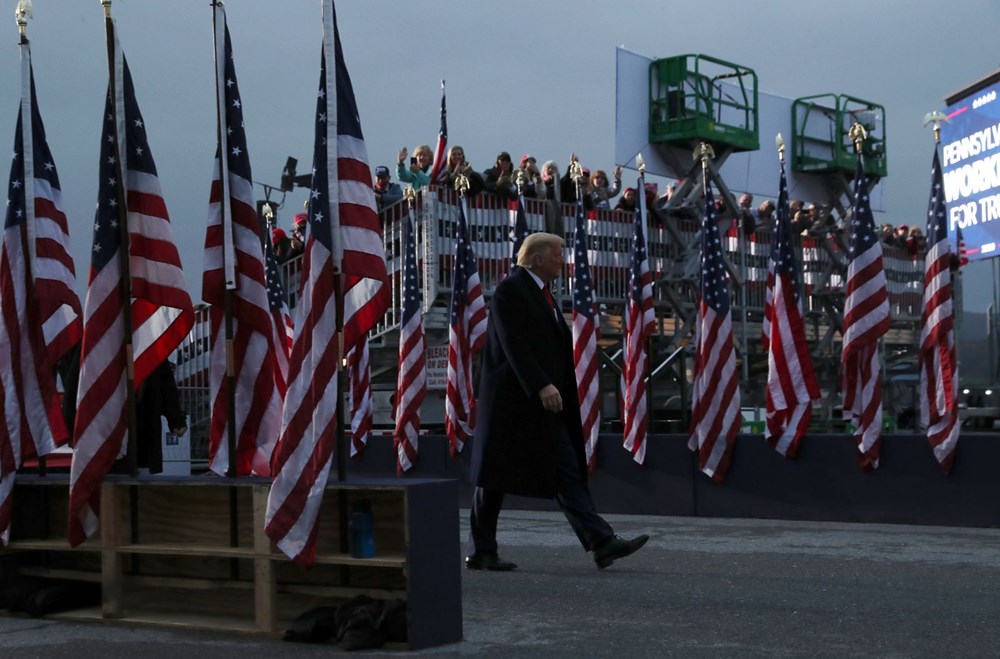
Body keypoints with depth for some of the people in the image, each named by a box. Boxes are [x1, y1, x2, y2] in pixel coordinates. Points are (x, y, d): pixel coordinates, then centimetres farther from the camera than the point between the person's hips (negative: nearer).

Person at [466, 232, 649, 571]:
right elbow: (513, 344, -21)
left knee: (568, 473, 0)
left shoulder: (540, 292, 19)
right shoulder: (510, 289, -10)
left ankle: (602, 542, -6)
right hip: (512, 401, -9)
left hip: (542, 402, 9)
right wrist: (542, 385, -27)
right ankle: (480, 551, 8)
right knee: (494, 477, 0)